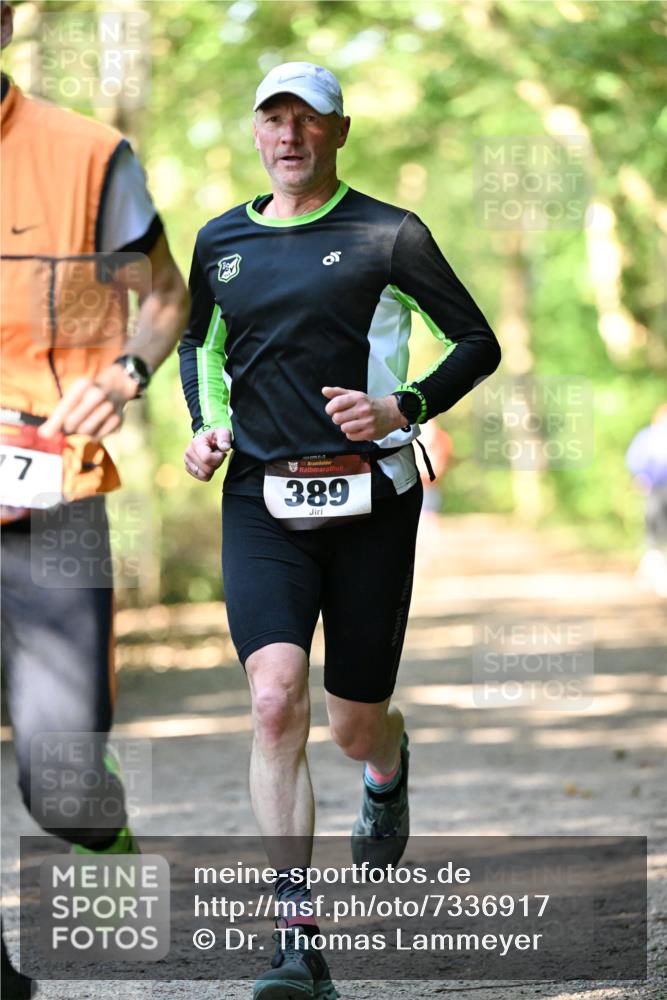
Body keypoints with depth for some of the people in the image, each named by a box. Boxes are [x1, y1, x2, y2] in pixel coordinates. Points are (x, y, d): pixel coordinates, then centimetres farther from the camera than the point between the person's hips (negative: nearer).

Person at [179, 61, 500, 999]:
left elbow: (478, 343, 2)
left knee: (357, 726, 8)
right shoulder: (222, 241, 10)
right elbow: (199, 342, 28)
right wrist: (206, 424, 8)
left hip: (371, 502, -2)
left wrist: (405, 409, -14)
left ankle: (390, 776, 50)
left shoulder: (388, 235, -1)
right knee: (276, 701, -19)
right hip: (262, 506, 2)